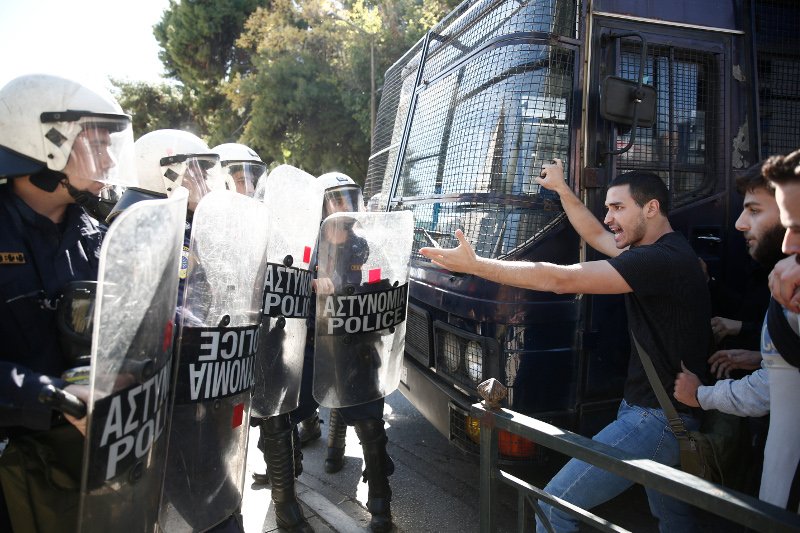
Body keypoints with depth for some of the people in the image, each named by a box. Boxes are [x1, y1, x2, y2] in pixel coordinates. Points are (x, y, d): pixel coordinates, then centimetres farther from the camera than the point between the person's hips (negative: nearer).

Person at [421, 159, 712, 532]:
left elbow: (558, 279, -26)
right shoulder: (661, 253, 8)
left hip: (657, 418, -11)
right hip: (670, 413, 11)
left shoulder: (663, 260, -23)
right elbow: (595, 236, 21)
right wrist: (561, 189, 23)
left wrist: (474, 264, -22)